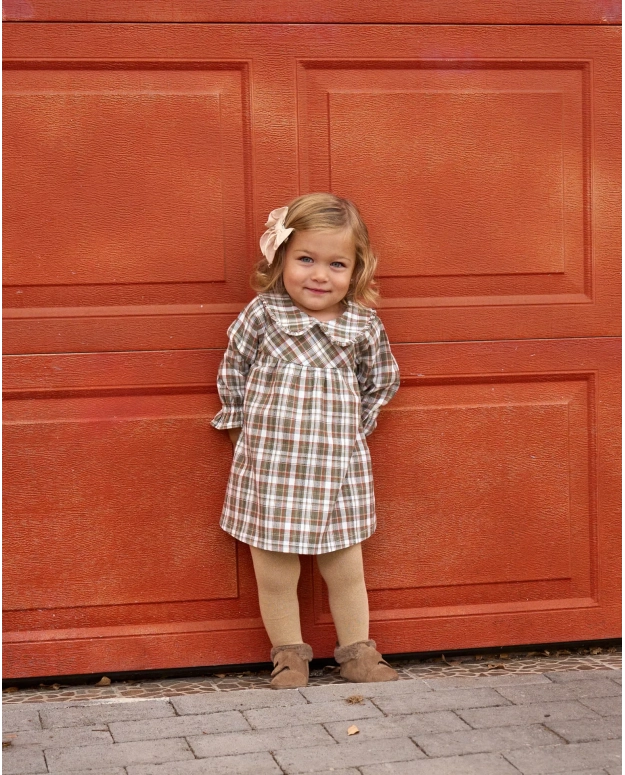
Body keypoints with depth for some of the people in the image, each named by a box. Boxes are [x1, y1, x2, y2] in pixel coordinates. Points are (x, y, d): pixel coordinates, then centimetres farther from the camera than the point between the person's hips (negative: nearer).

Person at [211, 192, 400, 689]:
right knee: (275, 574, 7)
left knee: (346, 569, 12)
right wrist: (244, 422, 5)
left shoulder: (365, 327, -2)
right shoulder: (262, 315, -7)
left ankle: (357, 652, 28)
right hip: (269, 466, -1)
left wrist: (353, 426, 9)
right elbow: (233, 373, 6)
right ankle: (289, 654, 25)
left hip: (338, 467, 1)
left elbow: (381, 382, 14)